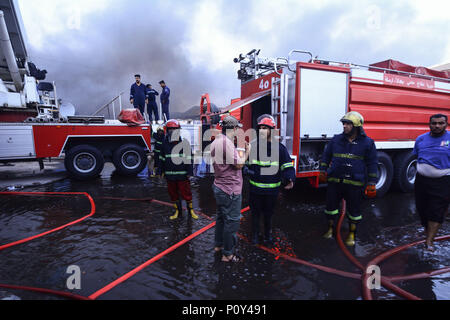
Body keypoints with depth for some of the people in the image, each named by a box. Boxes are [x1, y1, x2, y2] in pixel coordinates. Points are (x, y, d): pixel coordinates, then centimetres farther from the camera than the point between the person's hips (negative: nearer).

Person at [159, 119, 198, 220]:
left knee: (186, 192, 3)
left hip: (182, 174, -4)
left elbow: (189, 158, -5)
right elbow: (162, 158, 15)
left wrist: (189, 172, -9)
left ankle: (190, 210, 22)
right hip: (169, 175, 4)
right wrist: (162, 170, 12)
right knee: (173, 193, 13)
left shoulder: (184, 143, -5)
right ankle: (177, 211, 29)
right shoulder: (165, 143, 7)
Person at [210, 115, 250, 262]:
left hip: (219, 187, 10)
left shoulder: (215, 141, 9)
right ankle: (227, 254, 15)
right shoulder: (226, 142, -22)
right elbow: (239, 164, -19)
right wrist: (247, 151, -4)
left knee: (221, 217, 23)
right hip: (231, 189, -10)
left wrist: (239, 150, 17)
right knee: (232, 221, 3)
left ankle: (218, 245, 37)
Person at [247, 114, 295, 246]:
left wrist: (290, 179, -23)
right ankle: (255, 235, 36)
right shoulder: (253, 146, -2)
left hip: (272, 189, 0)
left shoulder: (279, 148, -6)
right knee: (255, 213, 14)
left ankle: (268, 235, 39)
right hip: (255, 188, 1)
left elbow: (287, 166, -6)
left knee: (268, 214, 17)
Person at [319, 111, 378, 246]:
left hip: (354, 184, -2)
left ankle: (351, 235, 30)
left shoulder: (367, 142, -1)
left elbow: (372, 164, 1)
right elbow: (326, 156, 15)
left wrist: (372, 184, -2)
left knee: (354, 210, 10)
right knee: (331, 206, 11)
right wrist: (323, 171, 10)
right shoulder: (336, 140, 5)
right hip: (335, 181, 2)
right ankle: (330, 229, 33)